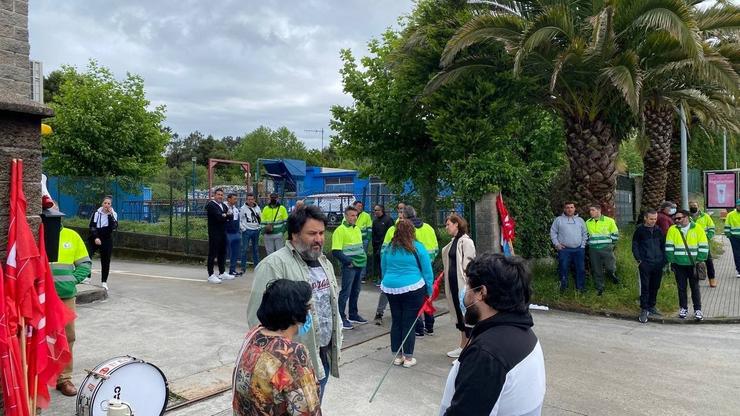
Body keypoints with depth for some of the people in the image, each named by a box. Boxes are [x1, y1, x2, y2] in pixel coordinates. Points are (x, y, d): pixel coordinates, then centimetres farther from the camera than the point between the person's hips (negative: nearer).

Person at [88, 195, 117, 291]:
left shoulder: (113, 215, 2)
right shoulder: (96, 213, 2)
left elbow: (114, 227, -13)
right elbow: (92, 226, -2)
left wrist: (110, 215, -18)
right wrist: (95, 238, -13)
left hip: (107, 241, 0)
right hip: (95, 239, 0)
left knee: (105, 261, 4)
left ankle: (104, 282, 11)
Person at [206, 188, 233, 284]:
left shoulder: (223, 205, 17)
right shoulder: (210, 205, -8)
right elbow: (218, 216, -20)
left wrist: (225, 215, -9)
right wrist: (225, 216, -3)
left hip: (223, 232, 8)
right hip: (214, 233, -8)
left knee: (222, 253, 14)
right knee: (213, 253, -4)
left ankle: (222, 273, 25)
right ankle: (211, 275, 0)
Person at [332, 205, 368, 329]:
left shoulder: (357, 228, 12)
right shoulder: (340, 230, -12)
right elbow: (336, 252, -16)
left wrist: (363, 257, 12)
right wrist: (349, 261, -17)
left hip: (359, 264, 8)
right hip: (348, 266, -8)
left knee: (355, 291, 16)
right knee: (345, 292, -4)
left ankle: (353, 314, 28)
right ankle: (341, 318, 4)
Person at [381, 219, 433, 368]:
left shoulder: (388, 248, 5)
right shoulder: (418, 248, -6)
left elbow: (384, 270, 14)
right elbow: (427, 271, -4)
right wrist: (429, 291, 5)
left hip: (390, 289, 4)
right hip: (412, 289, -4)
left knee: (396, 321, 14)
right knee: (409, 323, 4)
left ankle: (397, 356, 23)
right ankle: (408, 358, 12)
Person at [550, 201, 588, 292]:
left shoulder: (580, 220, 12)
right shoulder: (559, 220, 5)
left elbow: (585, 233, 14)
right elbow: (553, 232, 5)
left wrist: (583, 245, 4)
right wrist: (556, 244, -4)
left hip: (579, 249, 2)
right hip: (564, 249, -2)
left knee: (581, 268, 6)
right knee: (563, 268, 1)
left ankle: (580, 287, 17)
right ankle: (563, 286, 12)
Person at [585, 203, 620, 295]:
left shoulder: (609, 221, -1)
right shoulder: (588, 223, 9)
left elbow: (615, 234, 5)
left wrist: (610, 244, -1)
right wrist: (589, 243, 10)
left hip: (606, 248, -3)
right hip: (593, 250, 3)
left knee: (610, 267, -10)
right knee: (596, 270, 7)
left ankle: (612, 274, 25)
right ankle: (599, 288, 19)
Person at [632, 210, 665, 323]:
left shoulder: (658, 231, 10)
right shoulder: (640, 230, -2)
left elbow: (663, 246, 16)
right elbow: (635, 246, -1)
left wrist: (664, 260, 6)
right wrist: (639, 260, -9)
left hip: (658, 263, 4)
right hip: (645, 263, -4)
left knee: (655, 286, 11)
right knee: (645, 287, -5)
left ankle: (651, 307, 25)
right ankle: (644, 310, 0)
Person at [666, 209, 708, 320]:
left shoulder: (697, 229, -2)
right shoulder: (672, 229, 0)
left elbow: (704, 246, -1)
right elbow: (669, 247, 1)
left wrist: (700, 260, -5)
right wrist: (671, 261, -3)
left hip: (693, 264, -1)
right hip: (679, 264, 1)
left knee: (695, 287, 5)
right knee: (681, 287, 9)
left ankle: (697, 310, 13)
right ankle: (683, 308, 20)